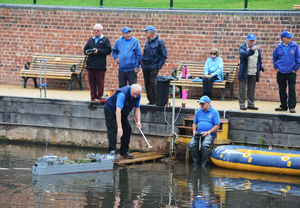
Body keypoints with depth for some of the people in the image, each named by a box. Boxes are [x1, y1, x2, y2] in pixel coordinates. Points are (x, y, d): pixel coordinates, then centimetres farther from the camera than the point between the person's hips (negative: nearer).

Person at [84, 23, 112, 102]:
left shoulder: (105, 40, 4)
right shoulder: (91, 40, 19)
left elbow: (108, 50, -6)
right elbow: (85, 49, 18)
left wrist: (98, 51, -15)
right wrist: (87, 52, -5)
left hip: (100, 66, -4)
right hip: (90, 65, 4)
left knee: (100, 82, -3)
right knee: (91, 82, 5)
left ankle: (99, 97, 3)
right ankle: (93, 97, 10)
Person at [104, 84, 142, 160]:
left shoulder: (137, 96, -14)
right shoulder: (123, 94, -38)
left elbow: (137, 109, -1)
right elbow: (118, 111, -42)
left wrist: (138, 121, -16)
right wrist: (119, 127, -46)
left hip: (123, 112, 8)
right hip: (111, 110, -8)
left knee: (127, 129, 2)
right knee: (113, 130, -17)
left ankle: (124, 151, 11)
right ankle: (112, 153, -19)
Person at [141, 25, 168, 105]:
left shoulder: (159, 42, -8)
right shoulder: (148, 42, 13)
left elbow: (164, 55, -7)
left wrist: (159, 65, -11)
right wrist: (142, 61, 11)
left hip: (153, 67, -7)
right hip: (145, 67, 7)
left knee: (152, 83, -12)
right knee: (147, 84, 7)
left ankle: (155, 101, -6)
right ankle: (150, 100, 14)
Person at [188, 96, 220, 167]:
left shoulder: (214, 112, 1)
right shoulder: (198, 112, 16)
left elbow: (217, 126, -3)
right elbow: (194, 123, 23)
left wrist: (208, 132, -14)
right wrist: (194, 131, 1)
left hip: (210, 134, -4)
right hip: (198, 133, 5)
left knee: (205, 145, -35)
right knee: (191, 144, -24)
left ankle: (203, 164, -22)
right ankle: (195, 162, -13)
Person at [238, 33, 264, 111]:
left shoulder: (257, 48, 14)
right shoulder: (242, 47, -3)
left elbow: (259, 59, 22)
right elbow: (243, 55, -24)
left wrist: (261, 67, 14)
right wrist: (251, 50, -36)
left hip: (253, 73, 4)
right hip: (244, 72, -4)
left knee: (251, 90, 9)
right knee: (242, 89, -1)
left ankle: (251, 104, 16)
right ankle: (242, 104, 4)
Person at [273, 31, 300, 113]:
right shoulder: (279, 47, 1)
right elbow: (274, 58, 15)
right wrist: (276, 67, 8)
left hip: (291, 72, -2)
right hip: (281, 72, 3)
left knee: (292, 90, -5)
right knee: (282, 90, 10)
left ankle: (292, 107, 0)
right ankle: (283, 106, 21)